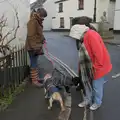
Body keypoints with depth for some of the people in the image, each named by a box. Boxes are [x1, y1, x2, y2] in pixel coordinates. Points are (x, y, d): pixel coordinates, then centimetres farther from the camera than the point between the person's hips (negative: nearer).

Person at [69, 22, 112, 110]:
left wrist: (96, 67, -20)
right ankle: (88, 100, 35)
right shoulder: (85, 37, 7)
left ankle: (97, 103, 28)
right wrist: (82, 67, 13)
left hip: (99, 66, -9)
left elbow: (98, 52, -28)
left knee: (97, 86, 7)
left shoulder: (91, 35, -24)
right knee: (89, 84, 18)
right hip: (90, 66, 9)